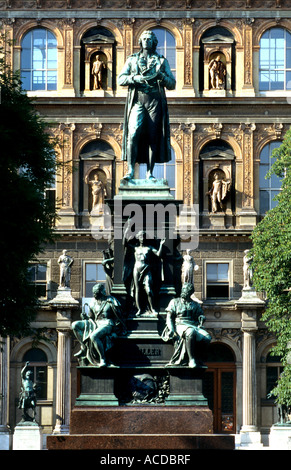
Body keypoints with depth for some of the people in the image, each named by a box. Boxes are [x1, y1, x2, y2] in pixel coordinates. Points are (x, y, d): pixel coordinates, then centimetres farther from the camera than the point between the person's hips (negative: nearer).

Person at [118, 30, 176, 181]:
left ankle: (150, 173, 0)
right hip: (137, 100, 0)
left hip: (155, 102, 0)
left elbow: (172, 84, 10)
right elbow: (121, 79, 6)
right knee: (133, 134, -16)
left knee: (153, 137, -3)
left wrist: (160, 75, -9)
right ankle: (130, 171, -15)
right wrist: (137, 78, -12)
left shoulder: (162, 61, 14)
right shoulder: (132, 60, 15)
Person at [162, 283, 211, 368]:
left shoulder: (195, 305, 26)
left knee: (207, 337, -29)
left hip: (193, 326, 4)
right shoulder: (174, 302, 18)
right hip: (180, 325, -4)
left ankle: (198, 358, -14)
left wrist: (201, 317, -4)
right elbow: (169, 317, 9)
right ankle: (192, 360, -41)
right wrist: (171, 329, -10)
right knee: (191, 332, -41)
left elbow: (200, 315, 24)